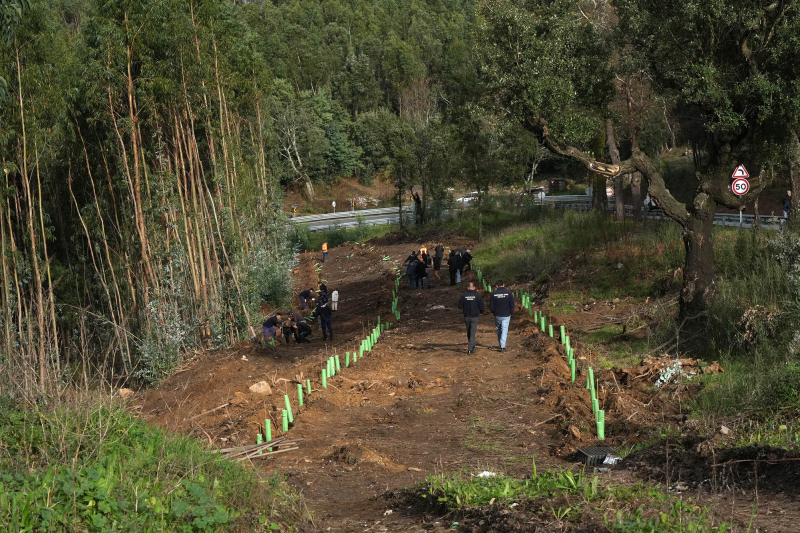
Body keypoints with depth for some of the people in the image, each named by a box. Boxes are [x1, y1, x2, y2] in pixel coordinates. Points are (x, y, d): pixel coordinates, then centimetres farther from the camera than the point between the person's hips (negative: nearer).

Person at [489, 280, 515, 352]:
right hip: (506, 315, -1)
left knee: (499, 330, 18)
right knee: (504, 330, 1)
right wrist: (511, 313, 8)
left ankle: (500, 344, 26)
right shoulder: (508, 293, -6)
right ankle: (503, 346, -6)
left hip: (497, 315, 1)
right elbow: (512, 305, -5)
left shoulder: (494, 293, -4)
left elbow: (491, 306, -1)